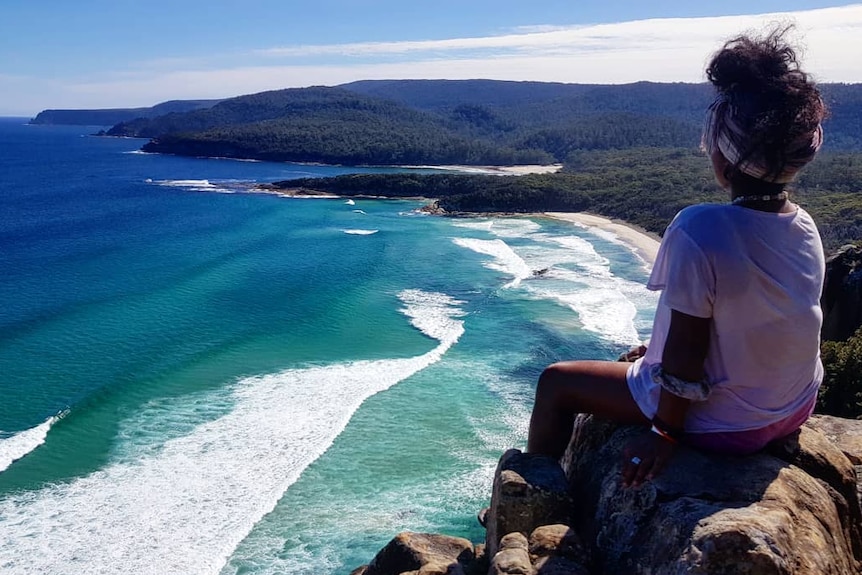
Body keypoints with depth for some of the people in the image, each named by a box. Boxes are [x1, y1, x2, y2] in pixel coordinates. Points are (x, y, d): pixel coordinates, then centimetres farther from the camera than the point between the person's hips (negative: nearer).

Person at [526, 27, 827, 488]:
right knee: (646, 354, 32)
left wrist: (666, 432, -11)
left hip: (723, 423, -7)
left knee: (556, 382, 5)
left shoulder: (699, 229, -29)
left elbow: (687, 349, -24)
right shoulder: (805, 225, -5)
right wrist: (659, 349, 17)